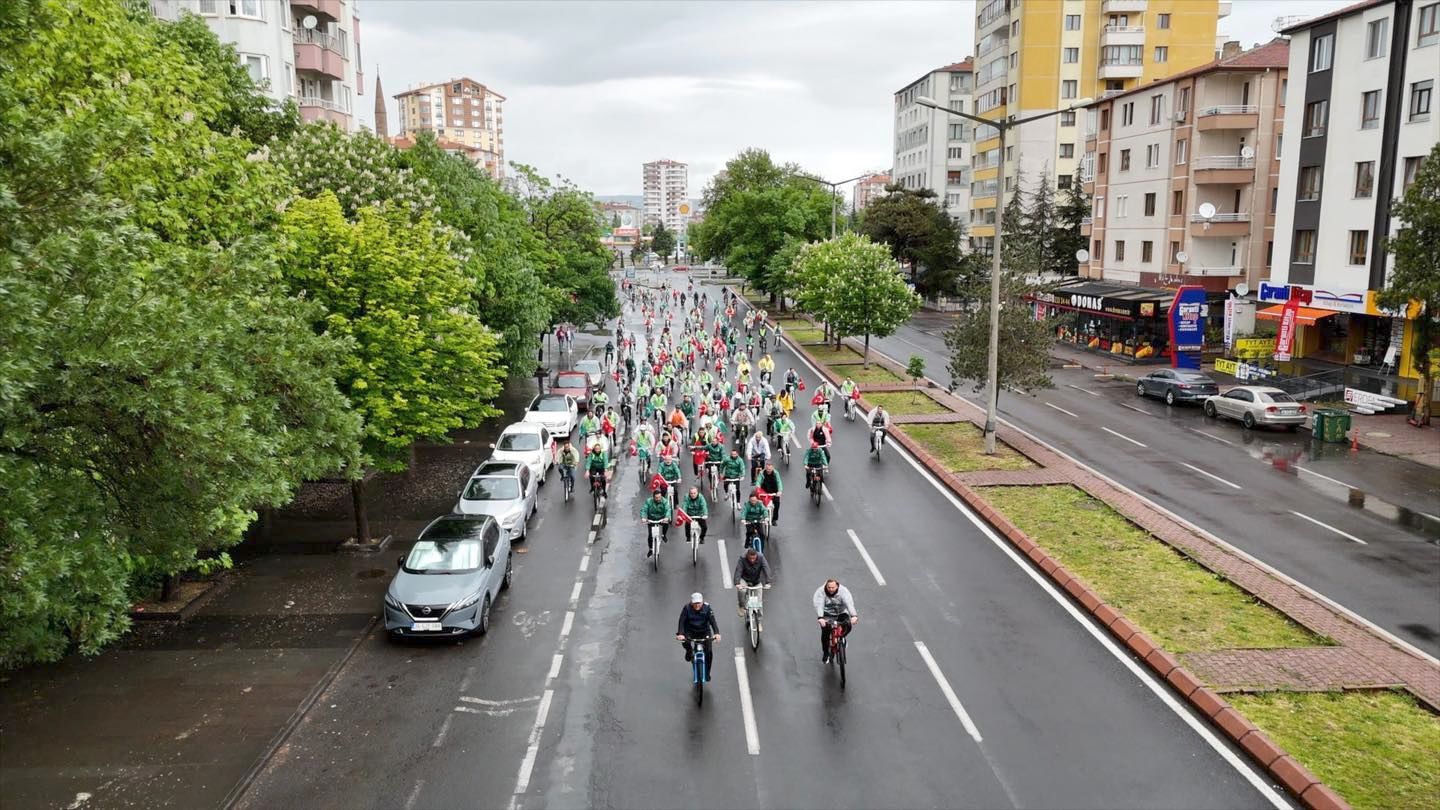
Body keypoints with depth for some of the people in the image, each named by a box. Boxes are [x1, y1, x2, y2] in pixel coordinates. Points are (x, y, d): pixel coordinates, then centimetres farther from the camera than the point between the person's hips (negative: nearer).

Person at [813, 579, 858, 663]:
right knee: (825, 632, -19)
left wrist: (854, 615, -49)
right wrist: (820, 618, -50)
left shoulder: (843, 591, -18)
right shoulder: (820, 592, -19)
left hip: (841, 613, 1)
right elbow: (819, 605, -32)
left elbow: (849, 603, -32)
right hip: (826, 615, -1)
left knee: (848, 626, -24)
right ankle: (825, 654, 1)